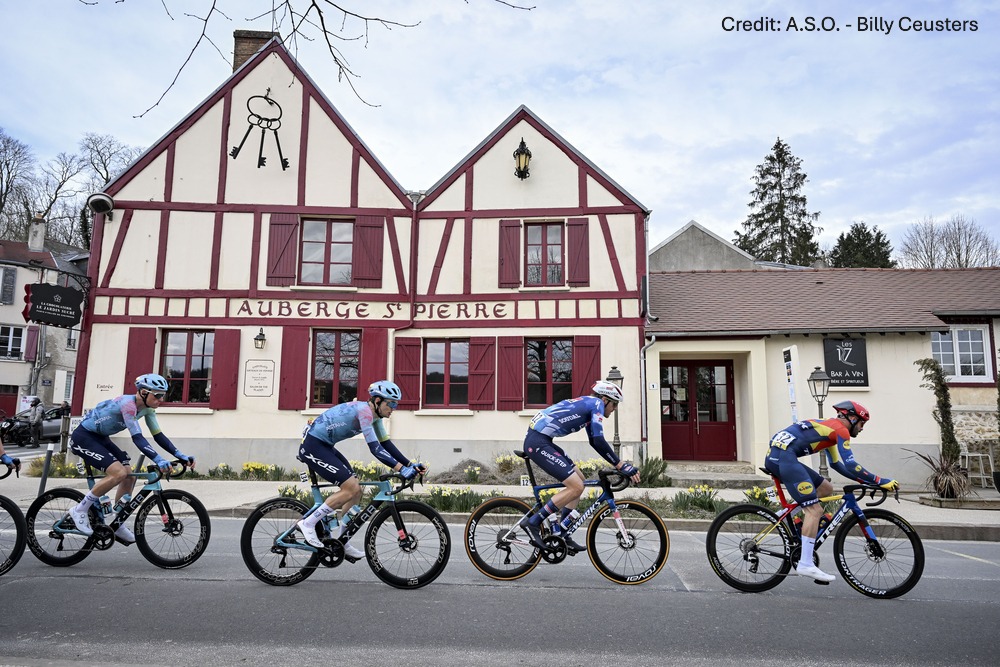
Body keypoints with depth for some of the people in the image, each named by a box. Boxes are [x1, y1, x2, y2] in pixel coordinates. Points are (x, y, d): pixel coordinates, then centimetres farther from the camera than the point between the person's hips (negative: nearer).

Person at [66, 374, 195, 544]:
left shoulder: (147, 408, -4)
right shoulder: (128, 404, -29)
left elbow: (158, 436, -1)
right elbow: (137, 437, -37)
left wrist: (180, 456, -11)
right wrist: (158, 460, -47)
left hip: (101, 439, 9)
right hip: (83, 437, -9)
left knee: (130, 476, -1)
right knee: (119, 473, -24)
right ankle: (79, 509, -8)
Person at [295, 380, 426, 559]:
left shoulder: (374, 415, 7)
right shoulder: (364, 410, -22)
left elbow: (387, 444, 8)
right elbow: (374, 447, -29)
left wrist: (411, 465, -1)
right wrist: (401, 469, -33)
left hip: (325, 447, 10)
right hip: (313, 446, -10)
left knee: (356, 491, 5)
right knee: (351, 488, -16)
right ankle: (308, 523, -6)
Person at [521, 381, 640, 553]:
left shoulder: (587, 404, 23)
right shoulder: (596, 403, -5)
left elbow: (594, 441, 27)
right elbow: (599, 441, -16)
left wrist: (620, 464, 22)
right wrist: (621, 465, -10)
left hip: (541, 440, 10)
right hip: (538, 443, -10)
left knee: (578, 479, 14)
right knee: (576, 487, -10)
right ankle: (533, 523, -5)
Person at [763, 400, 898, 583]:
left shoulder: (829, 427, 29)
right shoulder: (840, 430, 0)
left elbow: (837, 464, 35)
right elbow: (850, 465, -8)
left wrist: (864, 480, 30)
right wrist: (880, 481, -2)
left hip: (774, 456, 10)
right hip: (785, 456, -10)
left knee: (826, 488, 21)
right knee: (815, 509, -9)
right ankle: (805, 564, -12)